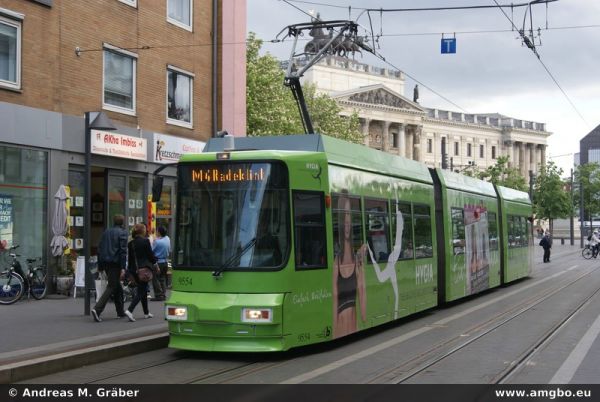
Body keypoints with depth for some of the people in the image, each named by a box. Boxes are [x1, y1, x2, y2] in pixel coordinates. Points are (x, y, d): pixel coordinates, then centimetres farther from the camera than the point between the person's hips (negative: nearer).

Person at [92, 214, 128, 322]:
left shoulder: (106, 232, 14)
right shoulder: (122, 233, -6)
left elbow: (100, 249, 14)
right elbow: (123, 250, -14)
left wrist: (100, 265, 18)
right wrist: (123, 267, -15)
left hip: (106, 262, 7)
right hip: (115, 263, -7)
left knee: (117, 286, 17)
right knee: (111, 287, -6)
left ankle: (120, 311, 23)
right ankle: (97, 309, -21)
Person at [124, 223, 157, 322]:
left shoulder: (130, 243, 6)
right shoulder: (145, 241, -11)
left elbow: (130, 257, 9)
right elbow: (150, 255, -7)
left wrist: (130, 271, 15)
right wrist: (155, 263, 10)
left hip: (134, 269, 7)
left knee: (143, 290, 19)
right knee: (141, 291, -4)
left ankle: (146, 313, 26)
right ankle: (129, 310, -20)